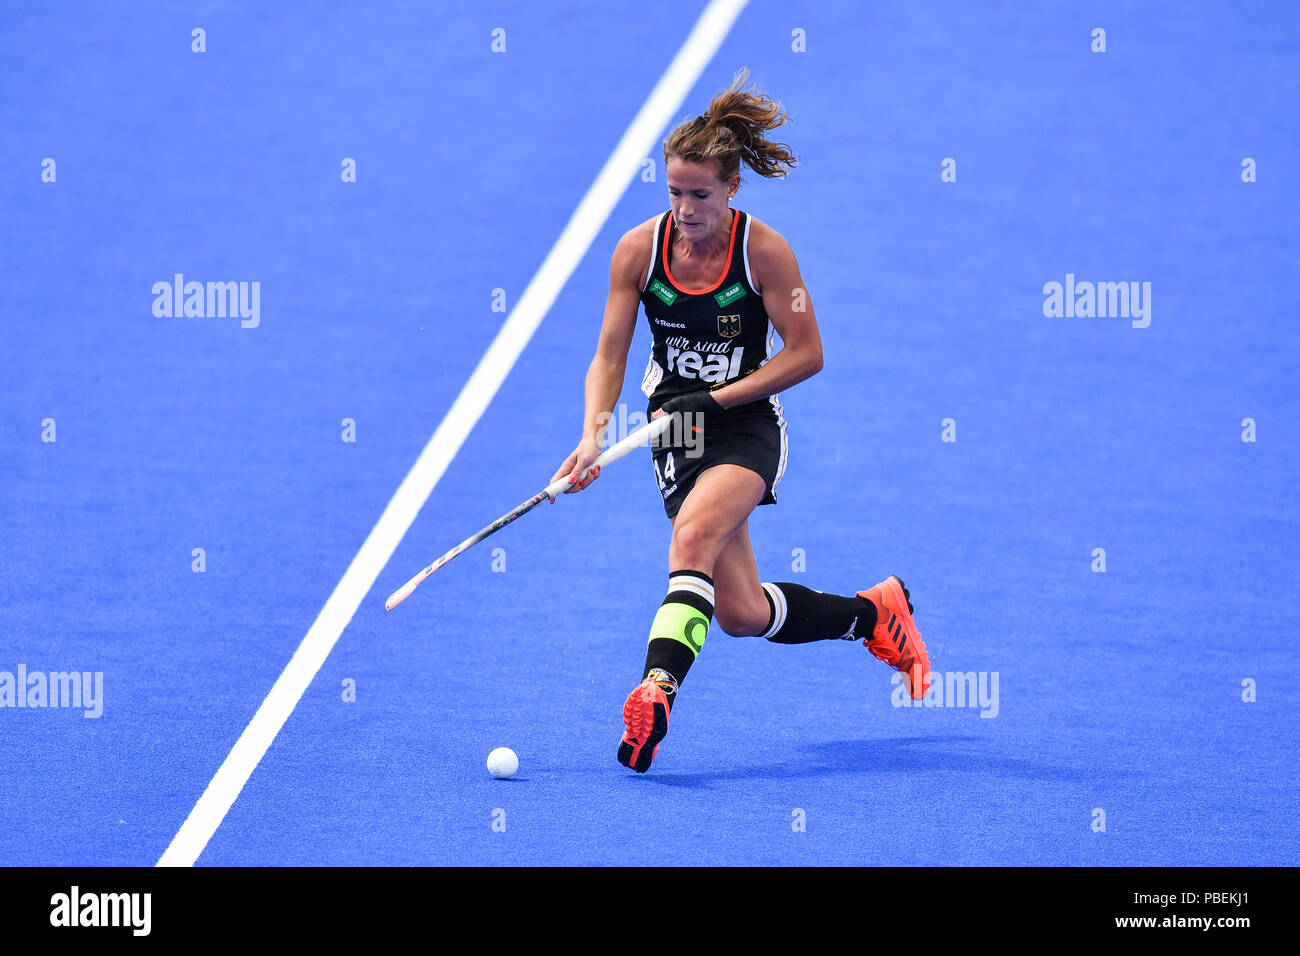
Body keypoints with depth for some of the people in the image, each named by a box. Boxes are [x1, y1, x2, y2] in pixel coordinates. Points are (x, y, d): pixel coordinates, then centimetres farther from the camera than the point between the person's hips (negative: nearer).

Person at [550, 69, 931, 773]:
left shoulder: (763, 250, -11)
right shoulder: (638, 250, -4)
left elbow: (806, 353, -8)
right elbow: (609, 358, -1)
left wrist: (718, 397, -16)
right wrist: (592, 436, -17)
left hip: (746, 426, -3)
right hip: (676, 430, 3)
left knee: (693, 535, -34)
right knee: (741, 614, -2)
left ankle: (656, 688, -45)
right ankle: (873, 613, 22)